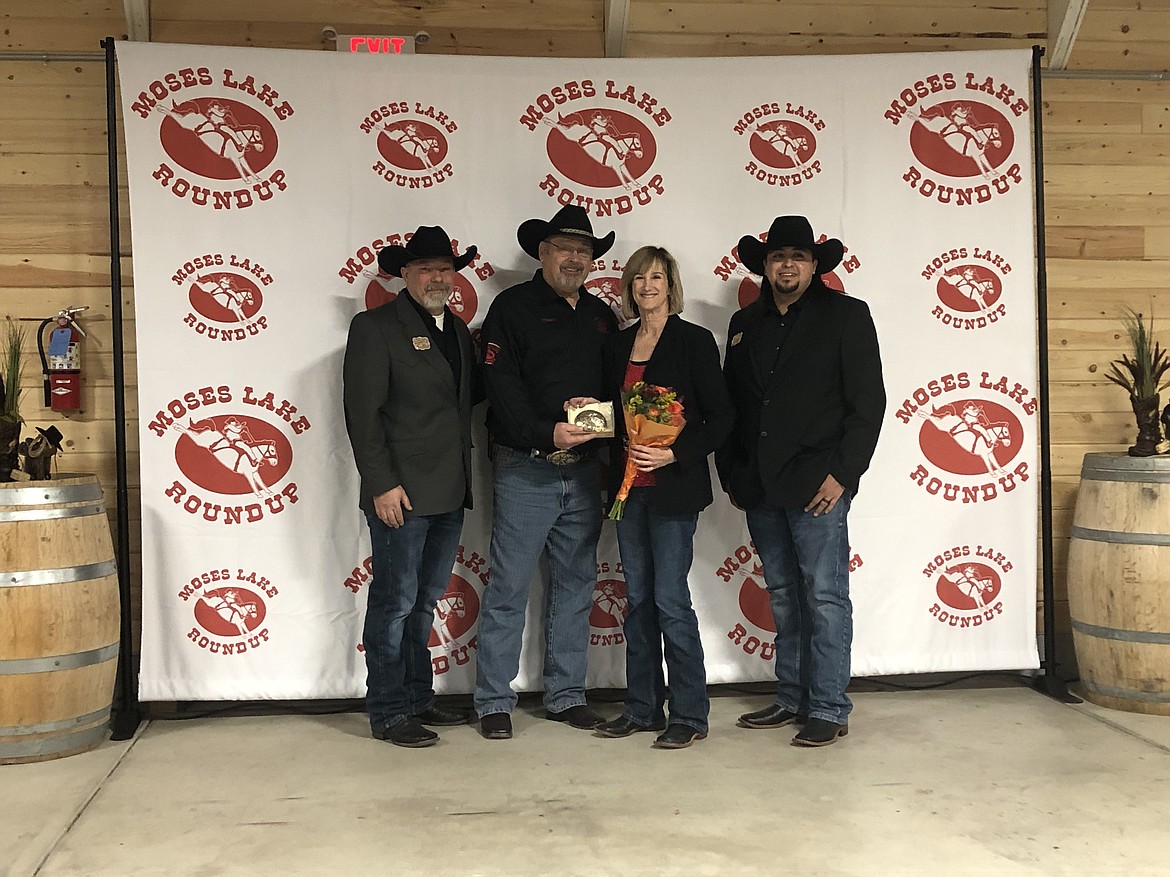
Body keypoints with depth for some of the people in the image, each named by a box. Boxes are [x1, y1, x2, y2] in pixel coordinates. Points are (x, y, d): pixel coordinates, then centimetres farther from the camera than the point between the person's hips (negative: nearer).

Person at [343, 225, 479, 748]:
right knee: (394, 604, -1)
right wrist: (382, 485, -17)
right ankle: (389, 714, 9)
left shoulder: (457, 330, 16)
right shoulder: (375, 327, -6)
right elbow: (362, 413, -12)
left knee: (424, 602, 16)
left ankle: (419, 699, 27)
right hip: (401, 495, -7)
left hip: (449, 494, 7)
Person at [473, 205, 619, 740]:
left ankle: (566, 695, 22)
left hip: (583, 472, 6)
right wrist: (547, 433, -22)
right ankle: (494, 702, 8)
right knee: (508, 589, -2)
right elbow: (502, 388, -11)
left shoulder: (601, 315, 16)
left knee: (575, 586, 11)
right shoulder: (513, 307, -1)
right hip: (526, 470, -5)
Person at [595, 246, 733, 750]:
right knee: (638, 599, 11)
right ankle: (642, 707, 21)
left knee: (671, 600, -5)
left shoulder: (693, 340, -5)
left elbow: (719, 418, -7)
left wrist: (673, 454, -17)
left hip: (673, 487, -6)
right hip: (629, 485, 6)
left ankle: (689, 715, 6)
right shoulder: (619, 345, 12)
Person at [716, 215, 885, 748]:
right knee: (783, 598, 12)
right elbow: (729, 404, 17)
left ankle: (828, 711, 5)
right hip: (760, 486, 5)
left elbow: (868, 402, -5)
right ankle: (791, 700, 22)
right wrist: (731, 475, 10)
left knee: (824, 596, -3)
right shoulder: (744, 324, 15)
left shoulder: (846, 316, 0)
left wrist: (841, 473, -12)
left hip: (816, 483, -5)